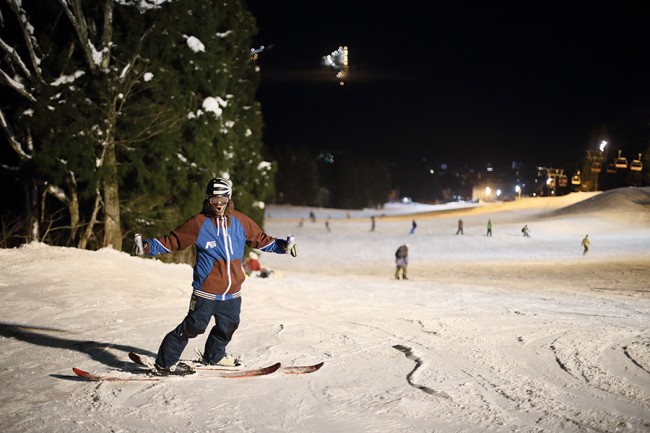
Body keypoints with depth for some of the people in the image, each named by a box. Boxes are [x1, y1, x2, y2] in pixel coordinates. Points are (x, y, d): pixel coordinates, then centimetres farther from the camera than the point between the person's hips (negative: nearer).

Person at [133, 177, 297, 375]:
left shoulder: (240, 221, 3)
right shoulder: (199, 223, -8)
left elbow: (260, 239, 15)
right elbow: (173, 240, -5)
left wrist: (282, 246, 6)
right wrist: (148, 246, -16)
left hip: (232, 292, 5)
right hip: (206, 291, -5)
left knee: (228, 326, 21)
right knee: (193, 327, -10)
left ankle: (214, 356, 47)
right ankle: (165, 363, 3)